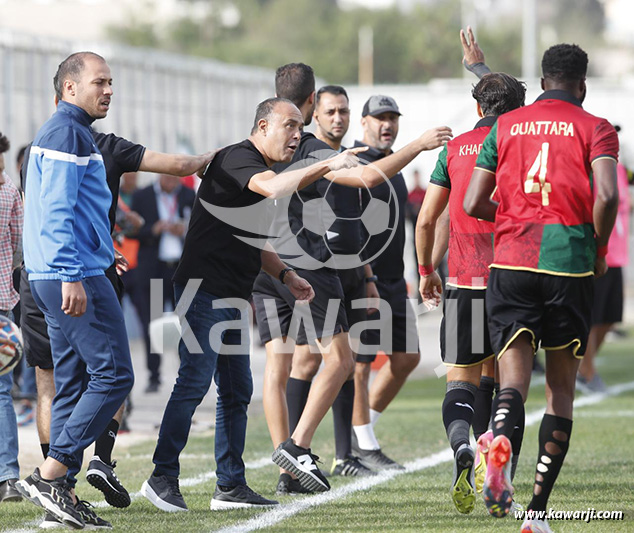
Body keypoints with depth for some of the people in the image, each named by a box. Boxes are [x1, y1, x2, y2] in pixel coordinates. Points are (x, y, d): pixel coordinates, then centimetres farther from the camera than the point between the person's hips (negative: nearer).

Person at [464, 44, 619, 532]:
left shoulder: (506, 126, 13)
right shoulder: (595, 129, 4)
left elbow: (474, 204, 9)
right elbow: (606, 195, -13)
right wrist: (599, 250, 3)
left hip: (511, 262, 1)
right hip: (570, 264, -1)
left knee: (514, 376, -4)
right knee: (561, 387, 9)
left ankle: (501, 447, -39)